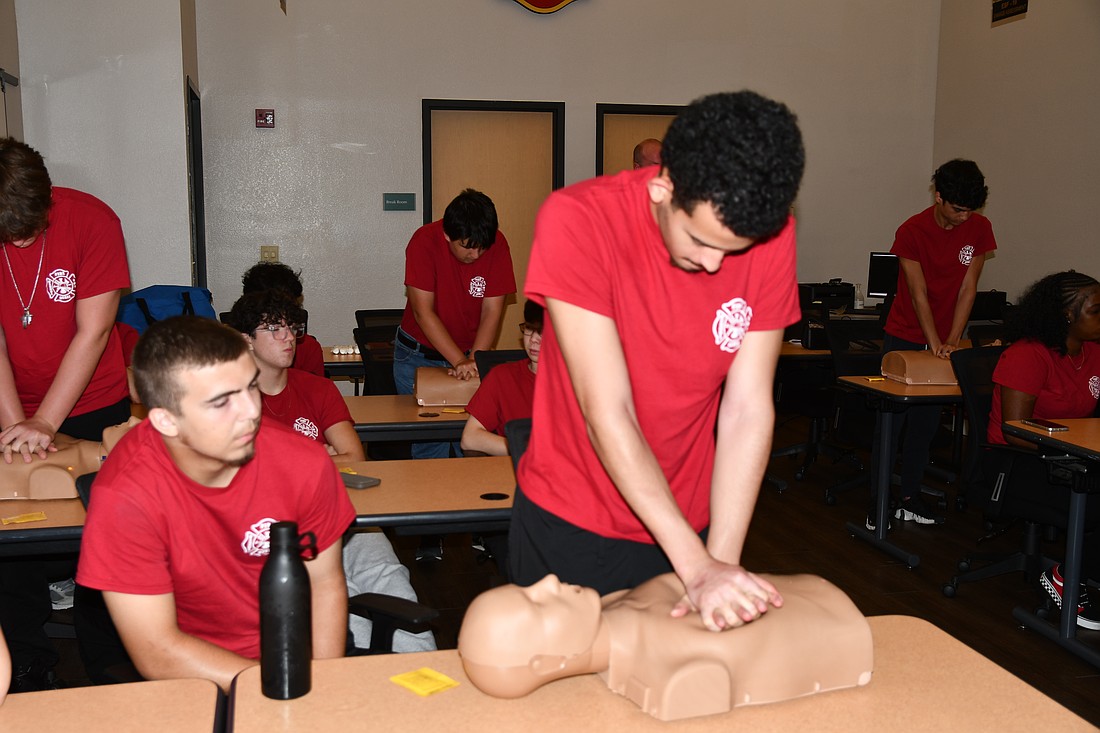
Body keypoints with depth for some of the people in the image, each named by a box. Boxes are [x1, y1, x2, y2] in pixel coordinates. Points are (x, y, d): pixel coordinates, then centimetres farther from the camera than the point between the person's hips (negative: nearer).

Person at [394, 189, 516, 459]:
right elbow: (423, 312, -21)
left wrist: (475, 359, -23)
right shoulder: (424, 242, -18)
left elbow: (492, 310, -10)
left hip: (472, 350, 2)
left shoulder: (497, 245, -12)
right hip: (419, 354, -1)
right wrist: (460, 361, -28)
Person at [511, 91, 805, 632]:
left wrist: (723, 560, -20)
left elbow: (748, 410, -13)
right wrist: (699, 565, -27)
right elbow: (607, 414, -26)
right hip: (568, 527, -2)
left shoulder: (771, 237, -13)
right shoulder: (576, 222, -23)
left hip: (689, 522, 3)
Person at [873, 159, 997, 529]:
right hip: (905, 336, -3)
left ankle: (910, 498, 16)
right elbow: (918, 295, -17)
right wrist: (936, 345, -22)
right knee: (892, 419, -3)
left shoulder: (979, 229, -4)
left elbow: (967, 289, -4)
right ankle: (878, 502, 2)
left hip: (945, 339, 4)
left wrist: (951, 342, -10)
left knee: (926, 421, 7)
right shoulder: (912, 231, -15)